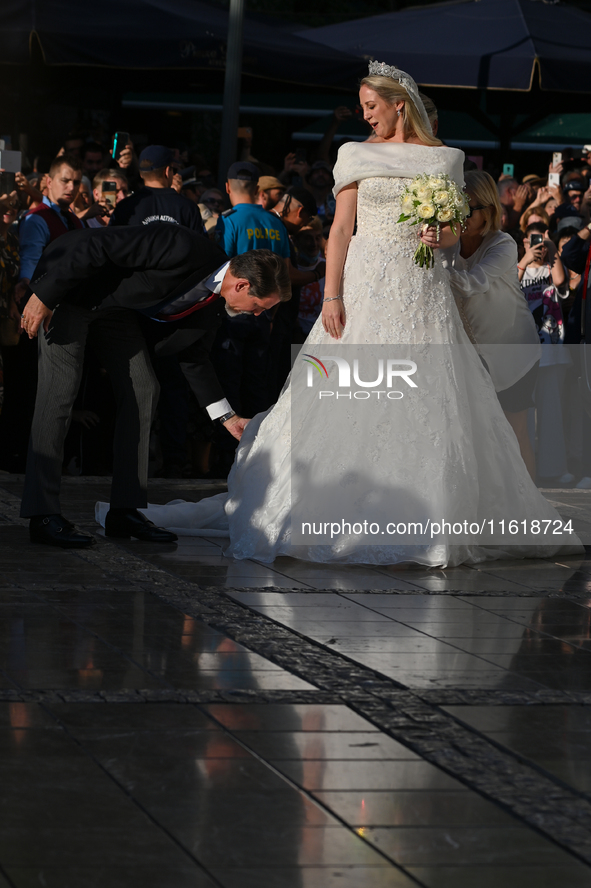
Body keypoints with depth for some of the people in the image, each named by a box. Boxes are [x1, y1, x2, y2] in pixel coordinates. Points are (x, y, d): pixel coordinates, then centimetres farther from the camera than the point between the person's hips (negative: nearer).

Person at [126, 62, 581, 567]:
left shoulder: (445, 159, 10)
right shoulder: (358, 155, 8)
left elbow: (454, 232, 13)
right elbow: (341, 229, 3)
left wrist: (443, 237, -12)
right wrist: (332, 295, -7)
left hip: (424, 294, 1)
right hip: (367, 287, 0)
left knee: (427, 406, -3)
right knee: (352, 397, -5)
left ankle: (427, 518, 4)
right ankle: (345, 512, -2)